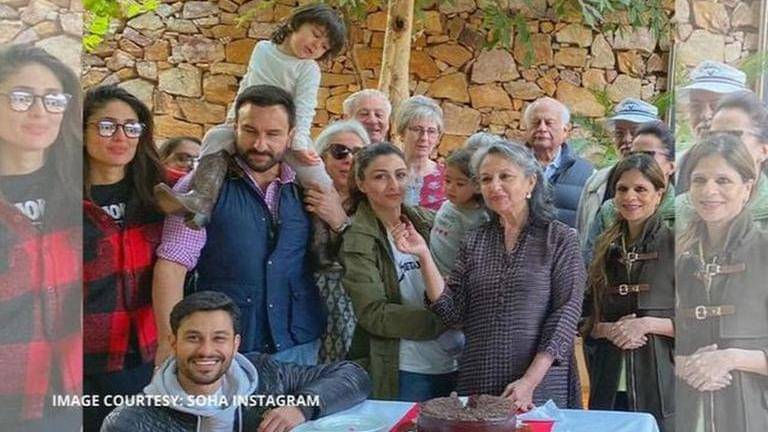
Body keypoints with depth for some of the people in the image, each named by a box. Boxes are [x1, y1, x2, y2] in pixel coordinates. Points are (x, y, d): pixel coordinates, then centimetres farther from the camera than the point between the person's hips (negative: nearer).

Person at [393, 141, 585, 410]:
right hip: (477, 386, 3)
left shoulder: (560, 238, -2)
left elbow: (566, 315, -8)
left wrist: (530, 381, -17)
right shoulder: (474, 243, 7)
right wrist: (424, 256, -11)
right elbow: (453, 314, -1)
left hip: (542, 388, -3)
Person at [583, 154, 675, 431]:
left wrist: (647, 324, -16)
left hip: (660, 384, -4)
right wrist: (609, 330, -6)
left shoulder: (676, 245, -3)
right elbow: (587, 319, 14)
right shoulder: (606, 247, 11)